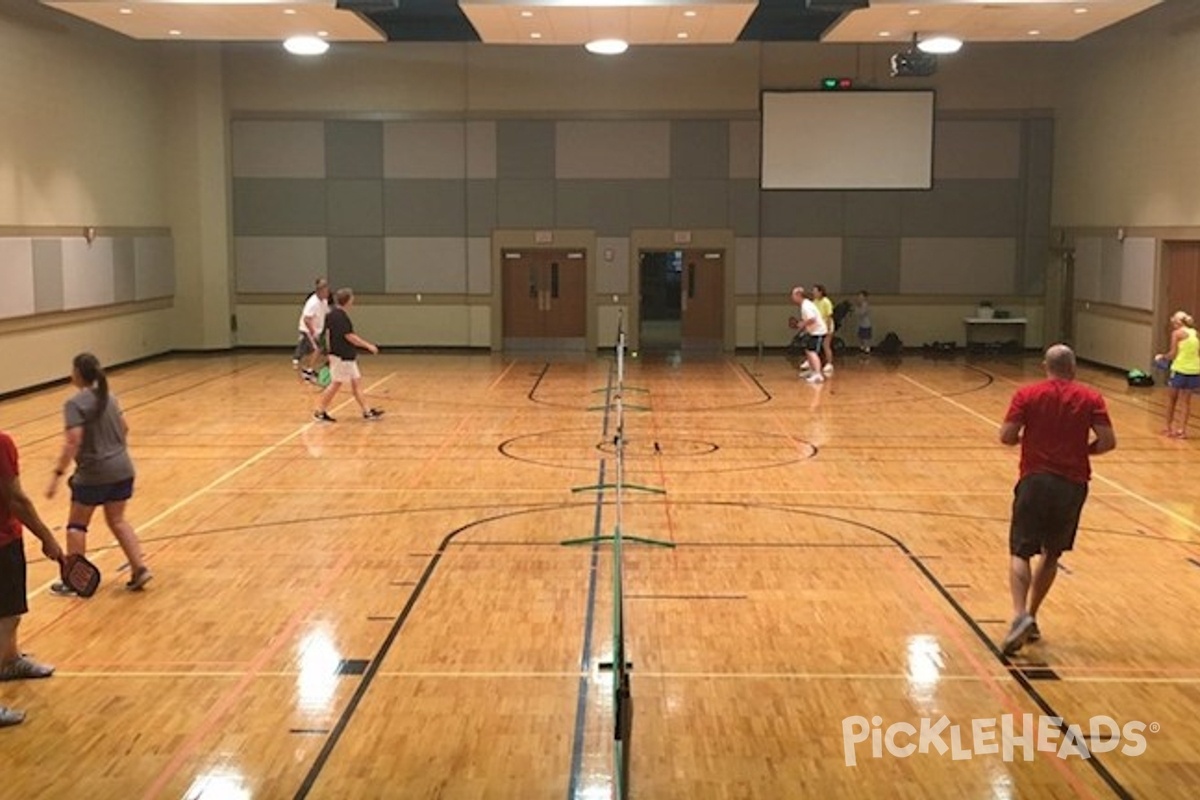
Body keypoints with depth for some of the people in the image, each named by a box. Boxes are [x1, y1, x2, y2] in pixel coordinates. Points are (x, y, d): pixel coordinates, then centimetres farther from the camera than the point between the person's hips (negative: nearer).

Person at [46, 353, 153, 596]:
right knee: (117, 520, 18)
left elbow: (73, 441, -22)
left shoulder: (75, 403, -14)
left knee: (77, 524, 9)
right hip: (122, 469, 6)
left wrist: (57, 474, -20)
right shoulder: (109, 397, 8)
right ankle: (140, 568, 9)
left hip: (93, 474, -6)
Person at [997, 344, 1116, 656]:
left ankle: (1020, 616, -22)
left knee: (1021, 553, 0)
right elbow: (1108, 441, -5)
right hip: (1073, 485, 2)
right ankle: (1031, 618, 21)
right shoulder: (1091, 398, 3)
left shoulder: (1027, 394, -1)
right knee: (1052, 554, 18)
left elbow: (1006, 436, -7)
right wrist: (1082, 449, 14)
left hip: (1035, 481, -2)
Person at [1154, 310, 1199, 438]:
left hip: (1180, 370, -5)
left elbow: (1173, 354, -8)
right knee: (1186, 400, 12)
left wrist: (1162, 357, 9)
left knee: (1171, 399, 13)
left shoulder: (1177, 333, -4)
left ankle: (1169, 428, 17)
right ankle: (1182, 429, 10)